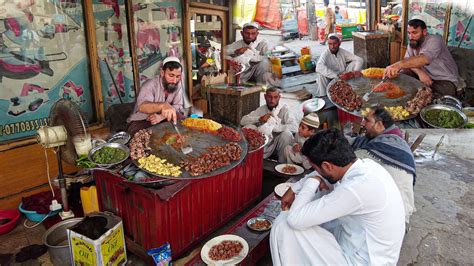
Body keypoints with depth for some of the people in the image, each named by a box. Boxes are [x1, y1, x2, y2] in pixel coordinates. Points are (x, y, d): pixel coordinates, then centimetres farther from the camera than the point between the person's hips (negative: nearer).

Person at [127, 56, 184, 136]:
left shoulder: (178, 84, -7)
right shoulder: (150, 85, -23)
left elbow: (178, 108, -12)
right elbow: (142, 106, -41)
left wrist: (162, 116, -30)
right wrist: (163, 105, -60)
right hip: (142, 121, -4)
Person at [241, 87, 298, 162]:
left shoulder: (284, 109, -7)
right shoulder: (261, 109, 4)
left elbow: (294, 127, -23)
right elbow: (243, 121, -2)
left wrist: (273, 127, -26)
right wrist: (259, 118, -17)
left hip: (278, 144, -2)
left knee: (287, 133, -33)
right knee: (248, 127, -18)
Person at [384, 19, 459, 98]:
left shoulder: (434, 41, -22)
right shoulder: (412, 43, 1)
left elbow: (423, 59, -42)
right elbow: (408, 61, -9)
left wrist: (399, 65, -57)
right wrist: (419, 72, -30)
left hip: (444, 81, -7)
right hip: (426, 76, 7)